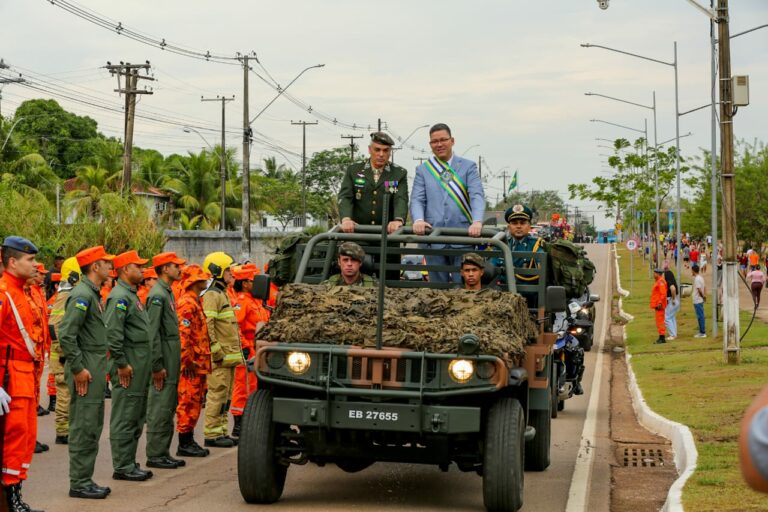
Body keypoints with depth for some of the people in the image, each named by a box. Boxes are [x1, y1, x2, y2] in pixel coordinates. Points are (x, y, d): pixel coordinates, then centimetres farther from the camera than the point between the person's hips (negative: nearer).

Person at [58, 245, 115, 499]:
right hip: (86, 371, -10)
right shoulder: (82, 295, -15)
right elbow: (66, 334, -23)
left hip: (96, 369, 10)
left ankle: (85, 479, 20)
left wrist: (99, 368, 16)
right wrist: (78, 368, -20)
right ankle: (79, 483, 0)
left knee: (93, 427, 13)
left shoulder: (93, 294, 16)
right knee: (83, 427, -5)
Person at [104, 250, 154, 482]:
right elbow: (113, 333, -22)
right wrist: (121, 364, -21)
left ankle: (129, 464, 20)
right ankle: (122, 467, -1)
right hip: (128, 367, -10)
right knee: (125, 419, -5)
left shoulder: (132, 295, 18)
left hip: (140, 366, 10)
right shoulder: (119, 296, -14)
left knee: (136, 418, 14)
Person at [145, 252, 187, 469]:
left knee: (169, 408, 13)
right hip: (164, 361, -10)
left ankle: (163, 452, 19)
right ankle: (155, 455, 0)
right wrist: (157, 366, -21)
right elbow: (153, 333, -19)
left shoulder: (168, 292, 16)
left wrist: (174, 362, 17)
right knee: (160, 408, -5)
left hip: (172, 359, 10)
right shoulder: (157, 295, -14)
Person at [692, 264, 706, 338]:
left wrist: (703, 296, -8)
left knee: (700, 316, -5)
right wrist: (705, 295, 9)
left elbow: (699, 289, -21)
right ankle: (702, 332, 21)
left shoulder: (697, 279, -18)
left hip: (697, 301, -10)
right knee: (701, 316, 15)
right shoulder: (701, 278, 12)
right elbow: (705, 287, 17)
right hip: (700, 300, 10)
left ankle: (702, 333, -1)